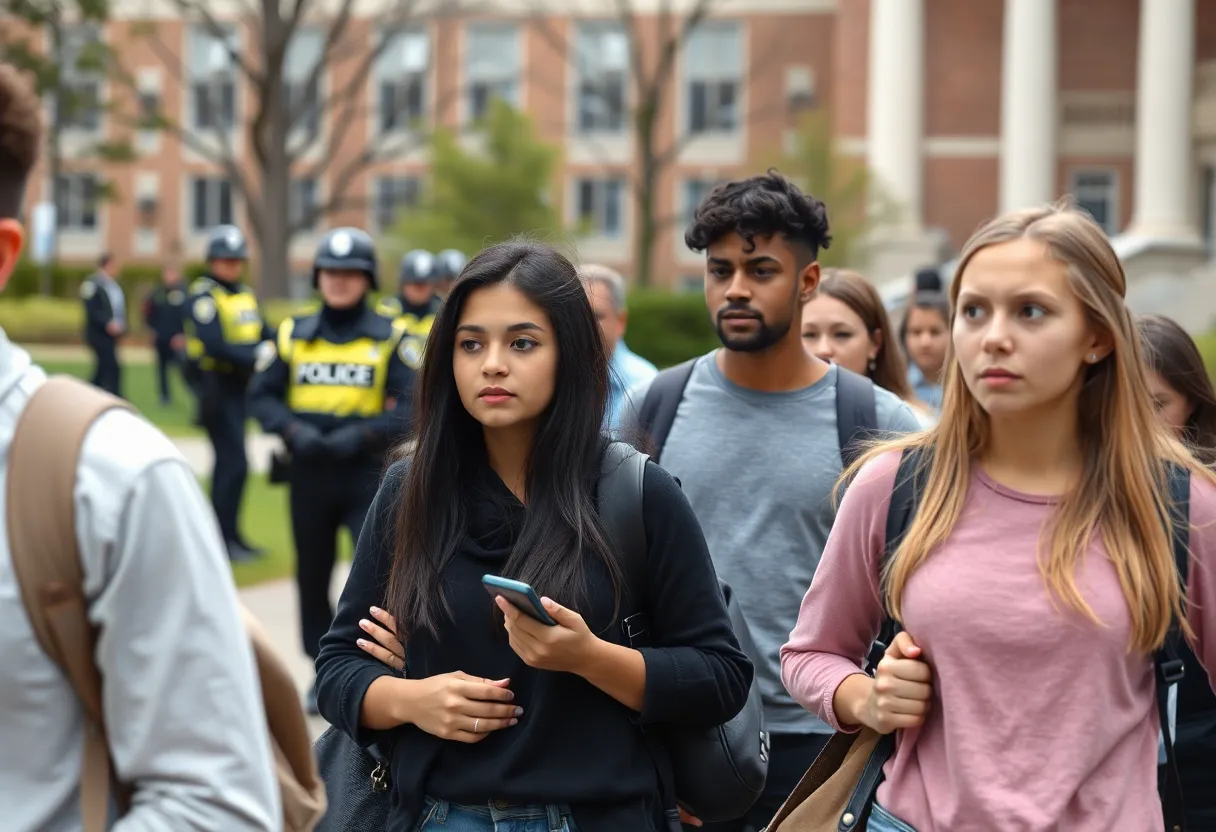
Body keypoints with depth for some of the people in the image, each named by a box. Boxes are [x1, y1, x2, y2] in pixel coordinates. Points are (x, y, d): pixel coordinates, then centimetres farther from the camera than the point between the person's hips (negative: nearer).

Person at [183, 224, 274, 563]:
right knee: (235, 463, -10)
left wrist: (274, 345, -10)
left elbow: (264, 334, 12)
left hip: (242, 387, 8)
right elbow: (215, 345, -23)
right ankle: (225, 539, -3)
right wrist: (257, 353, -27)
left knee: (227, 462, 14)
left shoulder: (246, 295, 14)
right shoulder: (203, 296, -12)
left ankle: (225, 532, 22)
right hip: (217, 386, -8)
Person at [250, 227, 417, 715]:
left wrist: (363, 435, -19)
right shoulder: (295, 334, 6)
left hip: (368, 474, -3)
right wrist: (294, 430, -12)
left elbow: (410, 407, -6)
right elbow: (262, 395, 5)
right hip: (308, 473, 3)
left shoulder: (388, 337, -1)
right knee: (313, 576, 13)